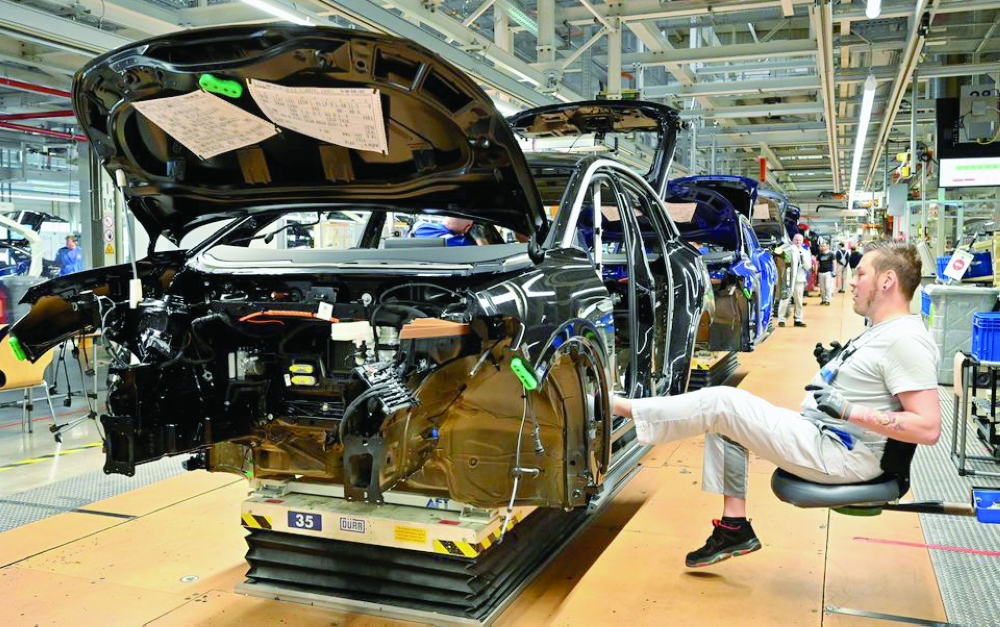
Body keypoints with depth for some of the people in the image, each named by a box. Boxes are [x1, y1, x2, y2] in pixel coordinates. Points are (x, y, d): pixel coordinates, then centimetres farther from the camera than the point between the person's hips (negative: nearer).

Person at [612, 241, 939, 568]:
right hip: (816, 432, 10)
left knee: (720, 403, -13)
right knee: (724, 421, 10)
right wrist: (833, 366, 11)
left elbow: (928, 428, -24)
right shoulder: (880, 331, 13)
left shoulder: (906, 340, -18)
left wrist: (847, 410, -26)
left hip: (838, 455, -10)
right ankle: (734, 528, 10)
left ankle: (617, 407, -1)